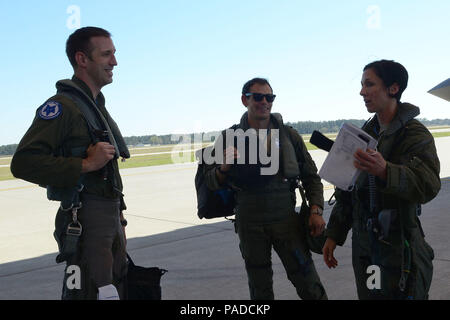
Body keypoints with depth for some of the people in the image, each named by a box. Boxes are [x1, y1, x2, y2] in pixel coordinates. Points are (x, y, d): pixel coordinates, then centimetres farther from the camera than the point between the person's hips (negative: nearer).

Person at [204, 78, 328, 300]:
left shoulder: (289, 135, 3)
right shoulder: (229, 138, 1)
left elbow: (311, 176, 8)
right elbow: (210, 181, 2)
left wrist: (316, 210, -4)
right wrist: (223, 168, -19)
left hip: (286, 220, 0)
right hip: (250, 225, 0)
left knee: (309, 285, 0)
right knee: (260, 290, 12)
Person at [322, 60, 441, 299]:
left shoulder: (415, 134, -9)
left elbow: (428, 185, -25)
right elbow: (347, 190, 15)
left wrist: (385, 171, -42)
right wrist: (334, 235, 13)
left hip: (400, 245, -6)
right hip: (364, 243, 6)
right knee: (368, 295, 13)